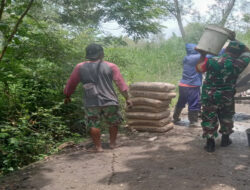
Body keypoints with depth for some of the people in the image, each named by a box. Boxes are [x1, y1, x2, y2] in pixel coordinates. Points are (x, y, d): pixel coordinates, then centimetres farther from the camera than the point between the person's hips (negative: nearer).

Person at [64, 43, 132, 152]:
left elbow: (71, 84, 13)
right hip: (110, 102, 1)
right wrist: (127, 98, 5)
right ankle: (112, 143, 24)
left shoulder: (80, 68, 6)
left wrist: (67, 97, 27)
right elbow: (120, 83, 1)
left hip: (91, 103, 0)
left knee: (94, 125, 9)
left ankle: (98, 146, 9)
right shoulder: (111, 67, 4)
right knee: (114, 122, 19)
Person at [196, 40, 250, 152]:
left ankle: (210, 143, 12)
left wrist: (203, 55, 10)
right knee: (226, 118, 21)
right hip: (227, 98, 1)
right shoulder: (238, 64, -12)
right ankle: (225, 140, 34)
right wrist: (239, 45, 8)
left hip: (209, 97, -1)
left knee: (209, 119, 9)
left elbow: (199, 68, -1)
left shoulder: (212, 61, -17)